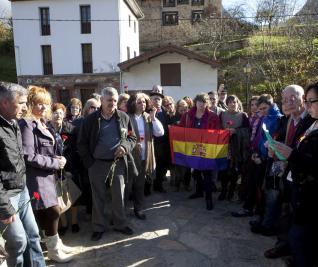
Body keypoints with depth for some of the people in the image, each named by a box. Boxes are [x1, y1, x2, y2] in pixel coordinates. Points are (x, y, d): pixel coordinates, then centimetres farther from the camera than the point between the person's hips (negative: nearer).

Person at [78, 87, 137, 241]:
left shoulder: (123, 117, 0)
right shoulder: (90, 119, -4)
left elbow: (132, 137, 8)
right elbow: (82, 143, 1)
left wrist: (125, 146, -12)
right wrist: (89, 162, -5)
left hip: (118, 163, 1)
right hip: (97, 164, -1)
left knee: (119, 196, 11)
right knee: (98, 197, 11)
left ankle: (120, 224, 29)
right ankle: (98, 227, 27)